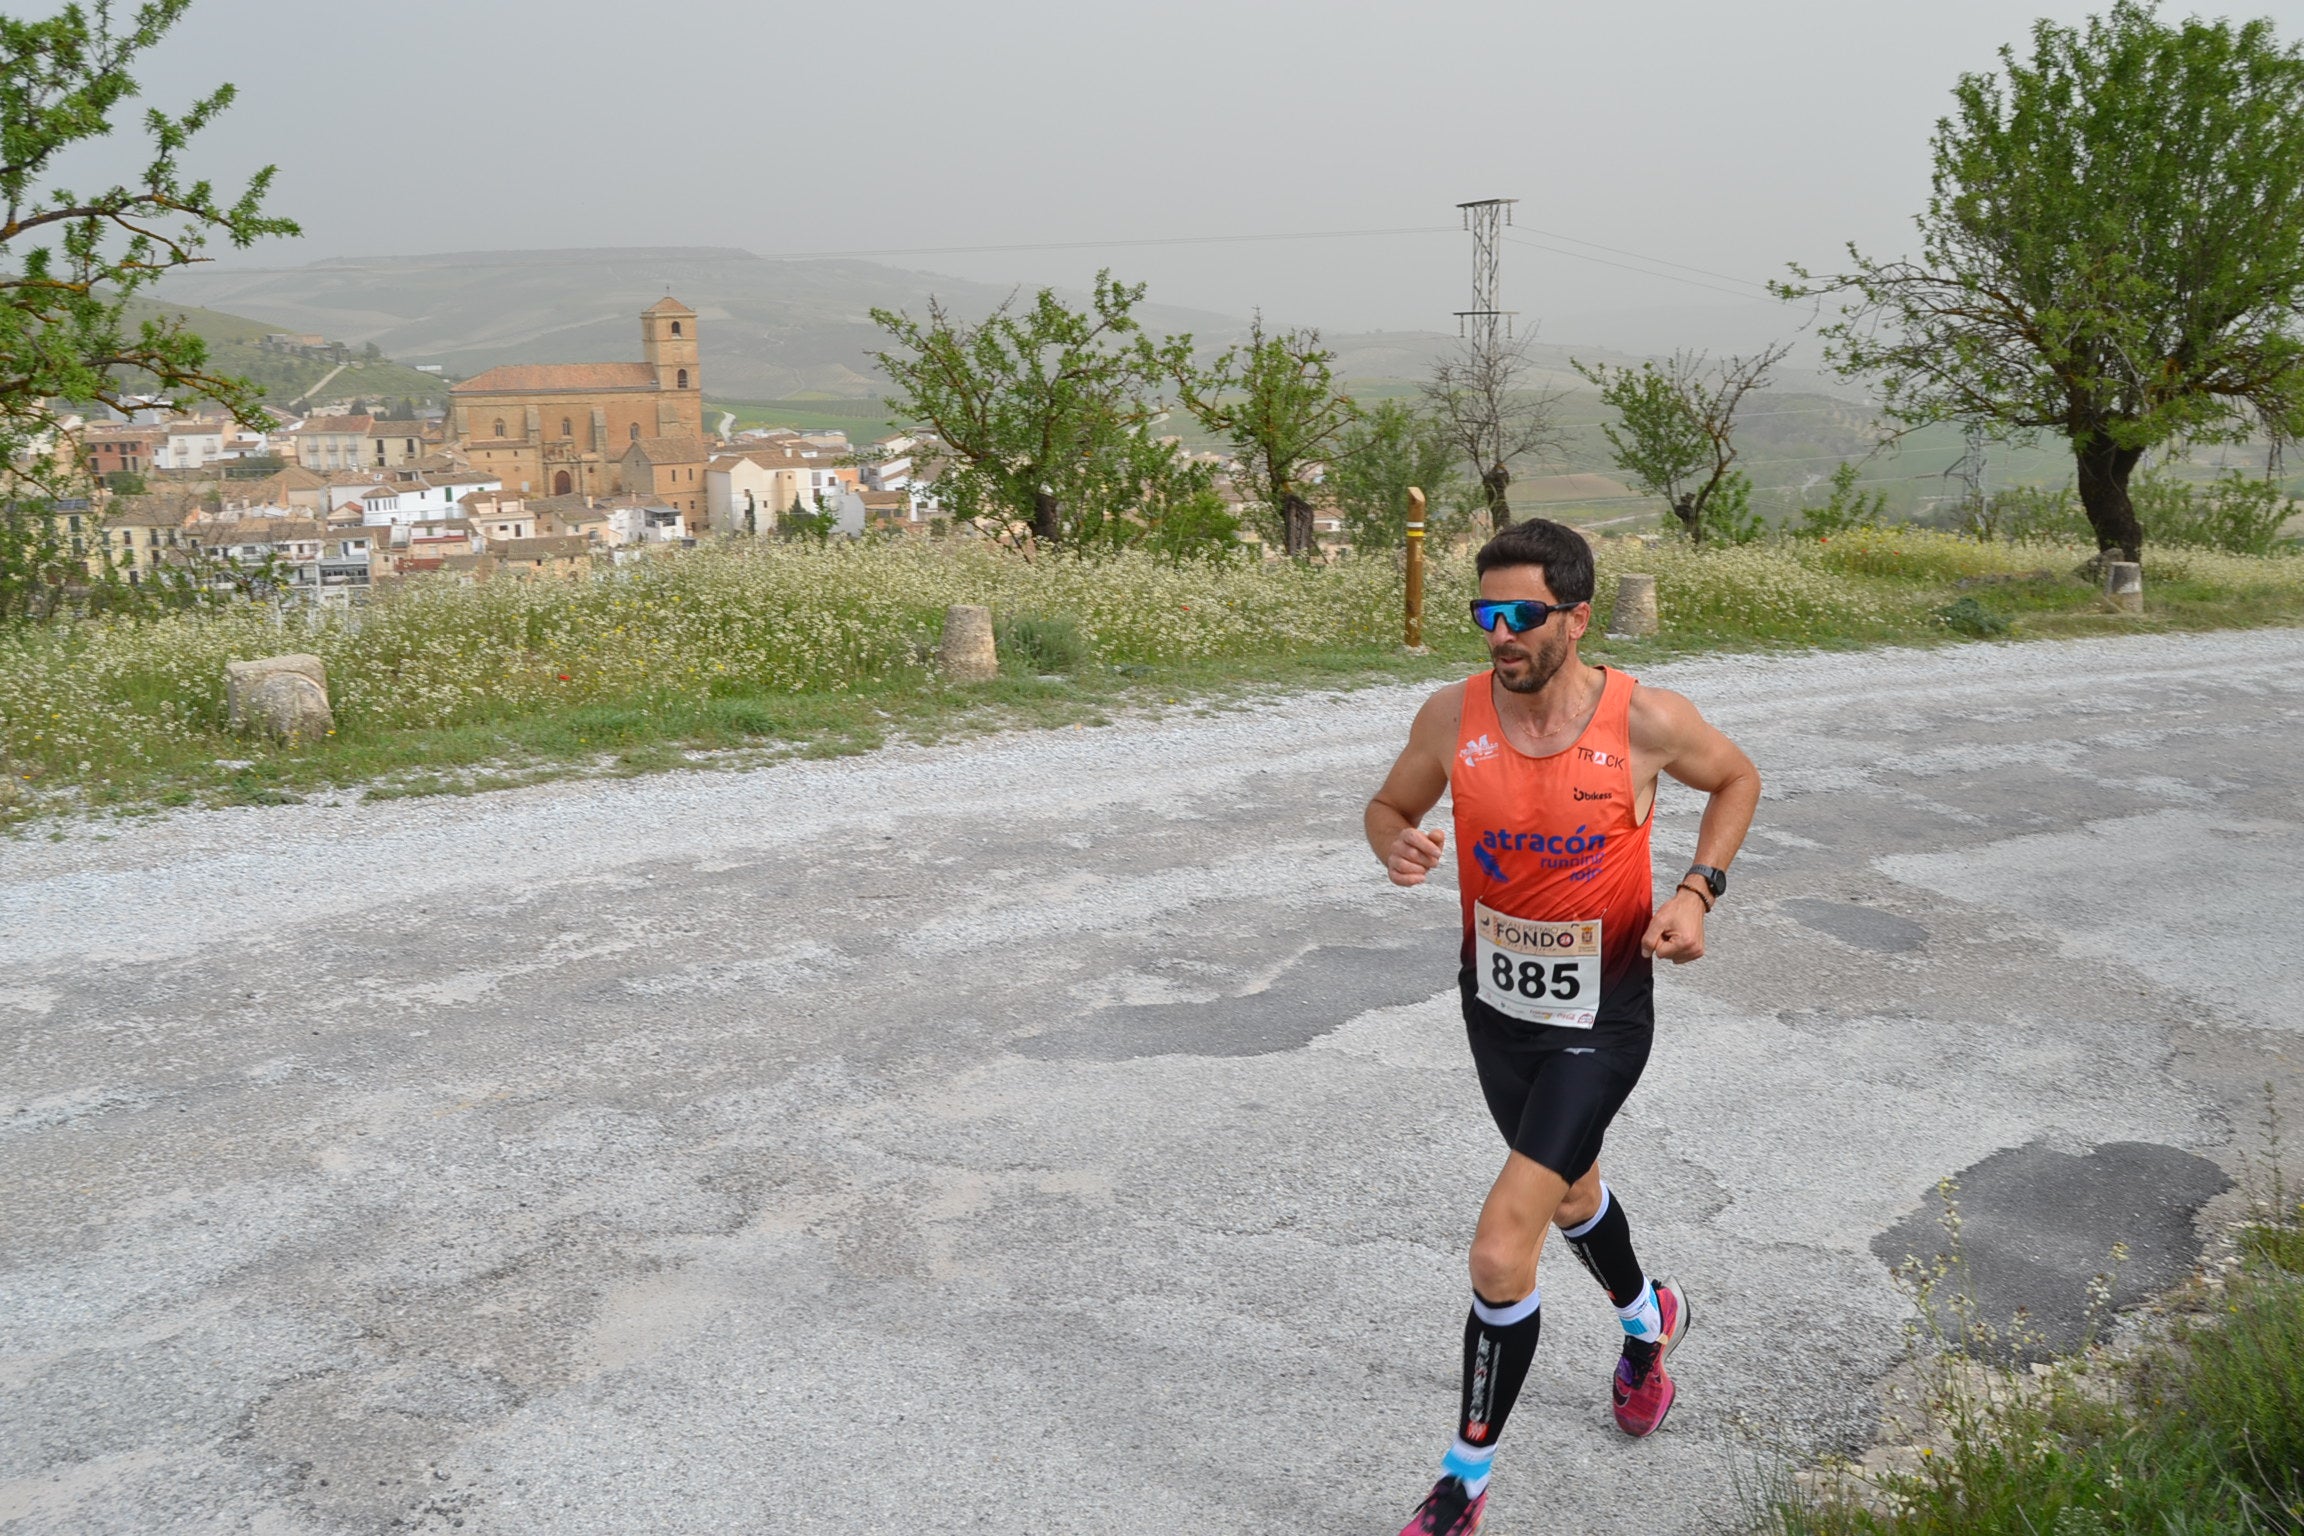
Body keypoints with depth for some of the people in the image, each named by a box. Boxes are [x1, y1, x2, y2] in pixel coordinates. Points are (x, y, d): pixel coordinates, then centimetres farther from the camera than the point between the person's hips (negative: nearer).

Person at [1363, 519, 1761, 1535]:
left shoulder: (1645, 721, -19)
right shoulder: (1453, 716, -12)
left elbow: (1737, 779, 2)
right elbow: (1388, 806, 4)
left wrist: (1699, 889, -13)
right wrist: (1397, 846, -20)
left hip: (1599, 1018, -4)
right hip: (1495, 1003, 5)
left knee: (1499, 1257, -12)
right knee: (1571, 1190, 29)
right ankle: (1648, 1316, 63)